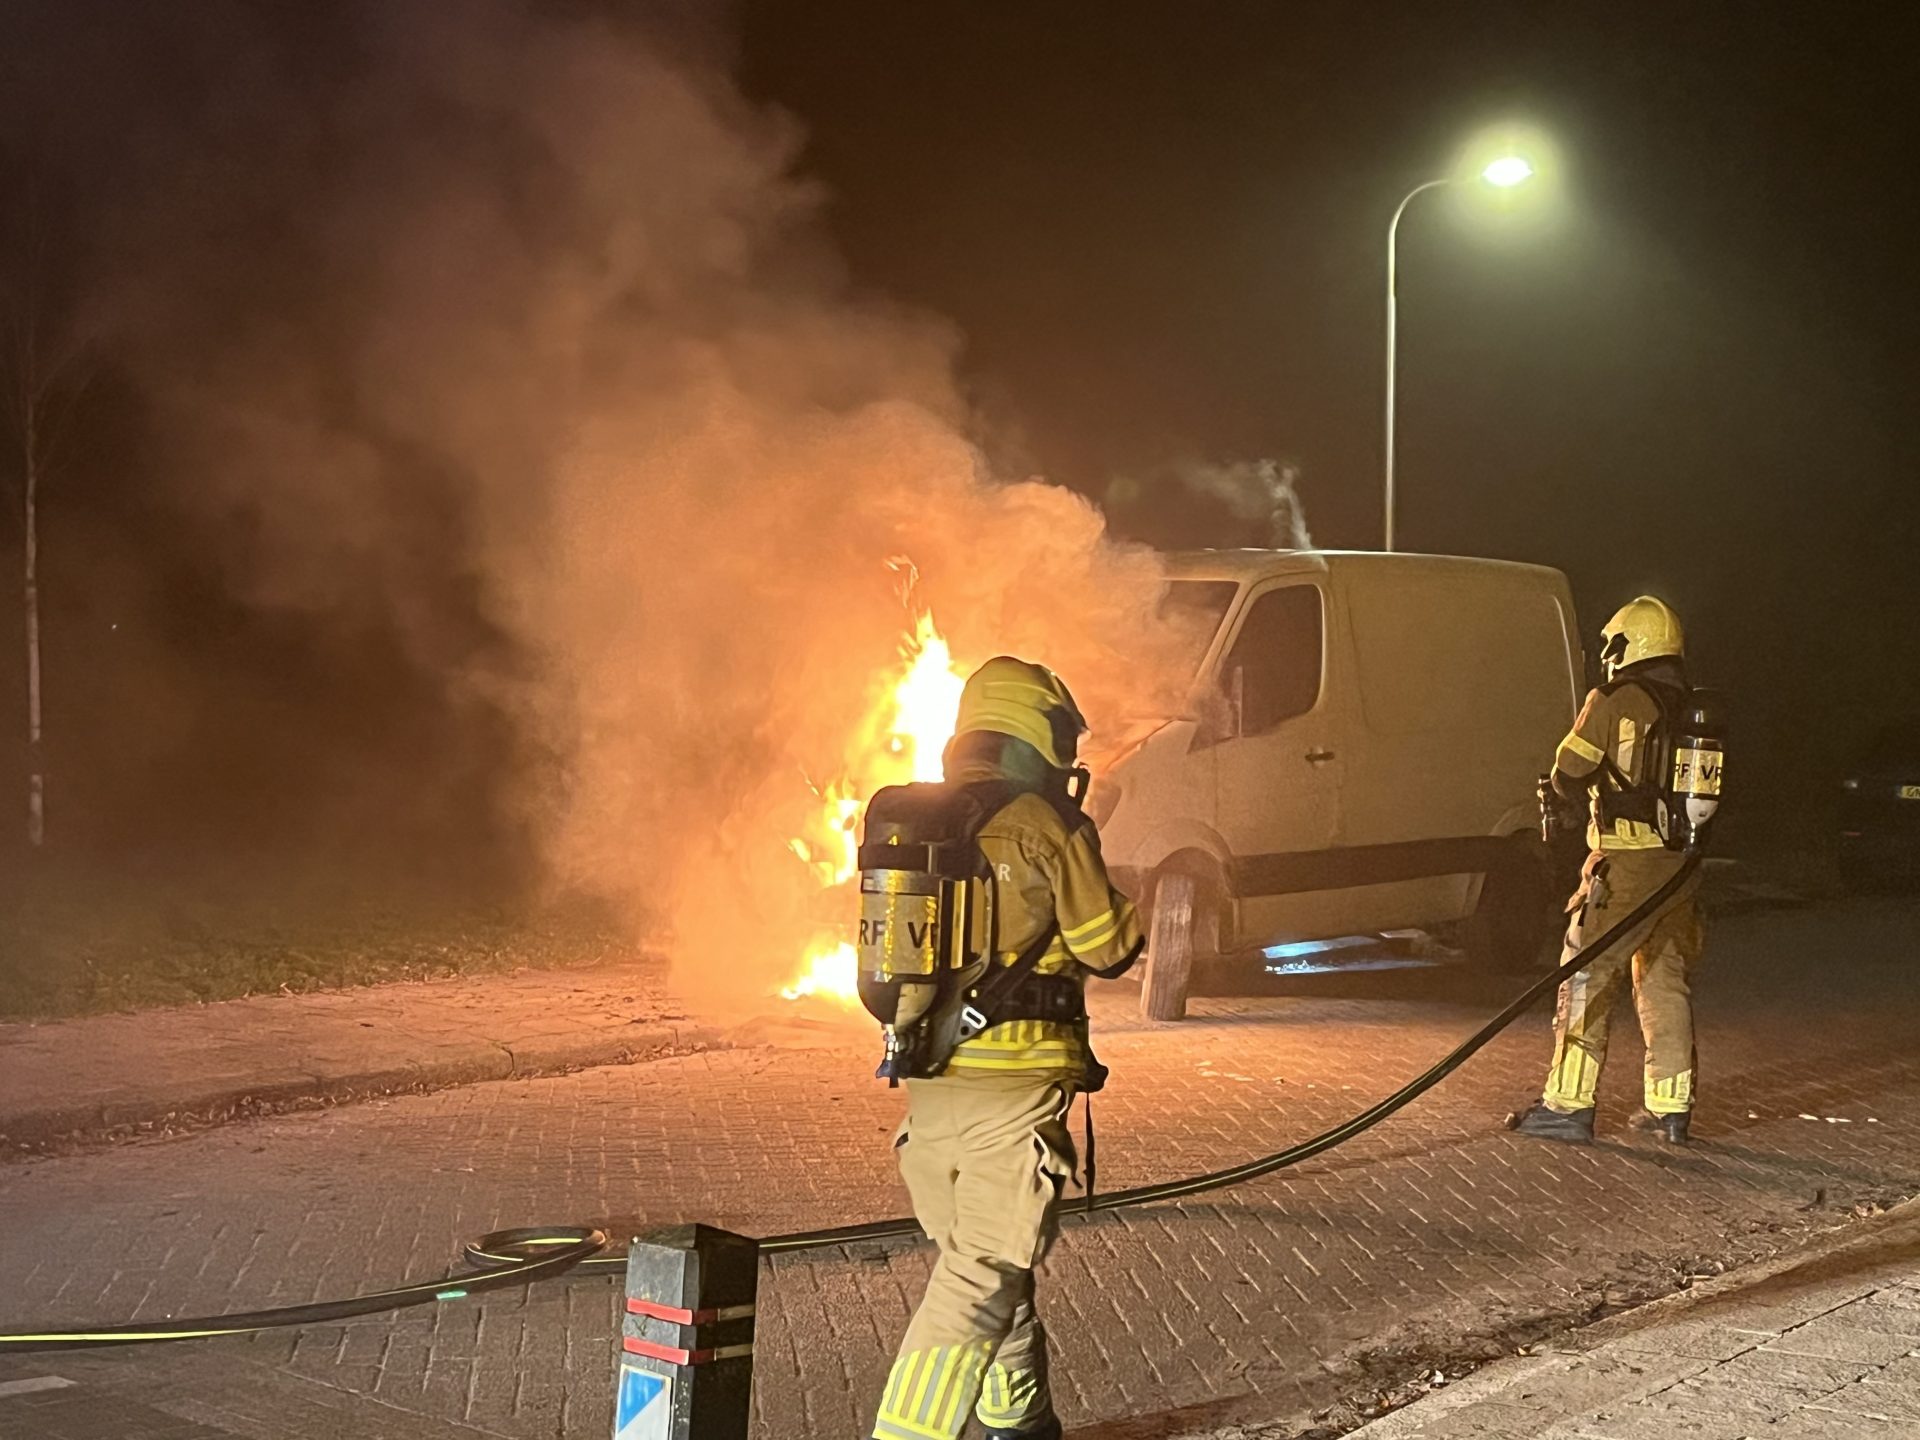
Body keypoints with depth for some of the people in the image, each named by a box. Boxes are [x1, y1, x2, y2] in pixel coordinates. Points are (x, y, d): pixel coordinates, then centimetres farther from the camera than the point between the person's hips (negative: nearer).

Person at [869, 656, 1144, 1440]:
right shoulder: (1049, 826, -9)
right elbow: (1105, 947, -2)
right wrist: (1145, 912, 17)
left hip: (929, 1081, 7)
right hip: (1014, 1087, -7)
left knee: (975, 1258, 22)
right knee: (980, 1285, -4)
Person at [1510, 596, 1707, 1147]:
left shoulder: (1615, 703, -7)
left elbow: (1567, 777, -6)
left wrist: (1593, 790, 15)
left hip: (1626, 866, -6)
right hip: (1680, 865, 6)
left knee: (1587, 979, -2)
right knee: (1665, 983, 14)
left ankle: (1568, 1105, -5)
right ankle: (1672, 1110, 17)